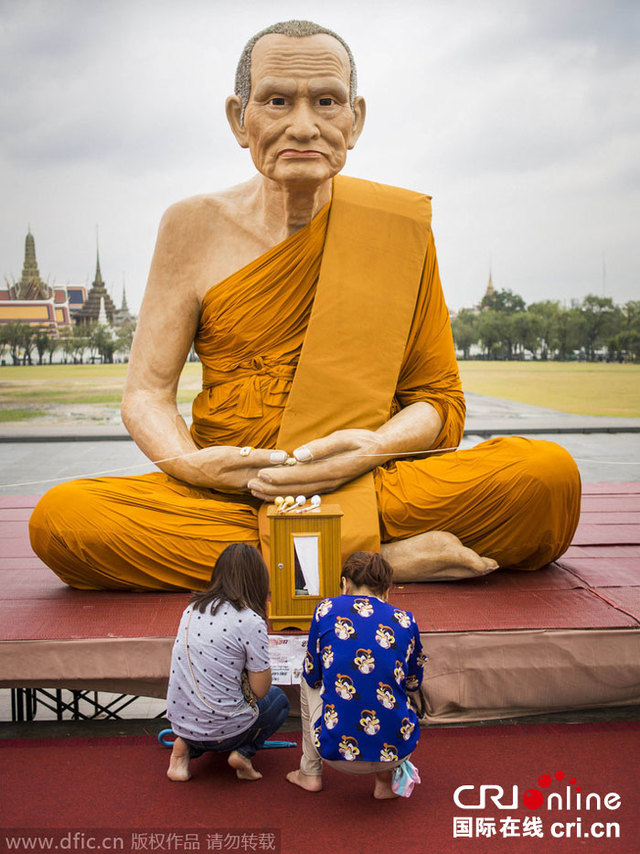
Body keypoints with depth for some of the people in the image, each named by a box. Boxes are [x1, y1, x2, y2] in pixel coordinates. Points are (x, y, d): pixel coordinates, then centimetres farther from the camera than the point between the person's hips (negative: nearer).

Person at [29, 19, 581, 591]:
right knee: (60, 517, -28)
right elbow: (147, 392, 5)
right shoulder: (195, 227, 3)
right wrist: (188, 462, -17)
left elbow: (439, 400, 4)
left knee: (550, 475, -23)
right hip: (223, 495, 2)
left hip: (372, 492, -1)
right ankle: (382, 561, -22)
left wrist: (375, 448, -18)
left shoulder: (400, 226, 2)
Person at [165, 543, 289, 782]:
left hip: (179, 721, 5)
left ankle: (188, 746, 11)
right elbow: (260, 690, -9)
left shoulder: (193, 608, 3)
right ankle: (243, 752, 1)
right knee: (278, 698, 23)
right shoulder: (251, 621, -17)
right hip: (221, 730, -5)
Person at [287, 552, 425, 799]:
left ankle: (310, 773, 35)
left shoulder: (327, 609, 0)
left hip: (337, 751, -1)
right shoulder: (404, 621, 3)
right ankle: (386, 777, 20)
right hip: (396, 751, 1)